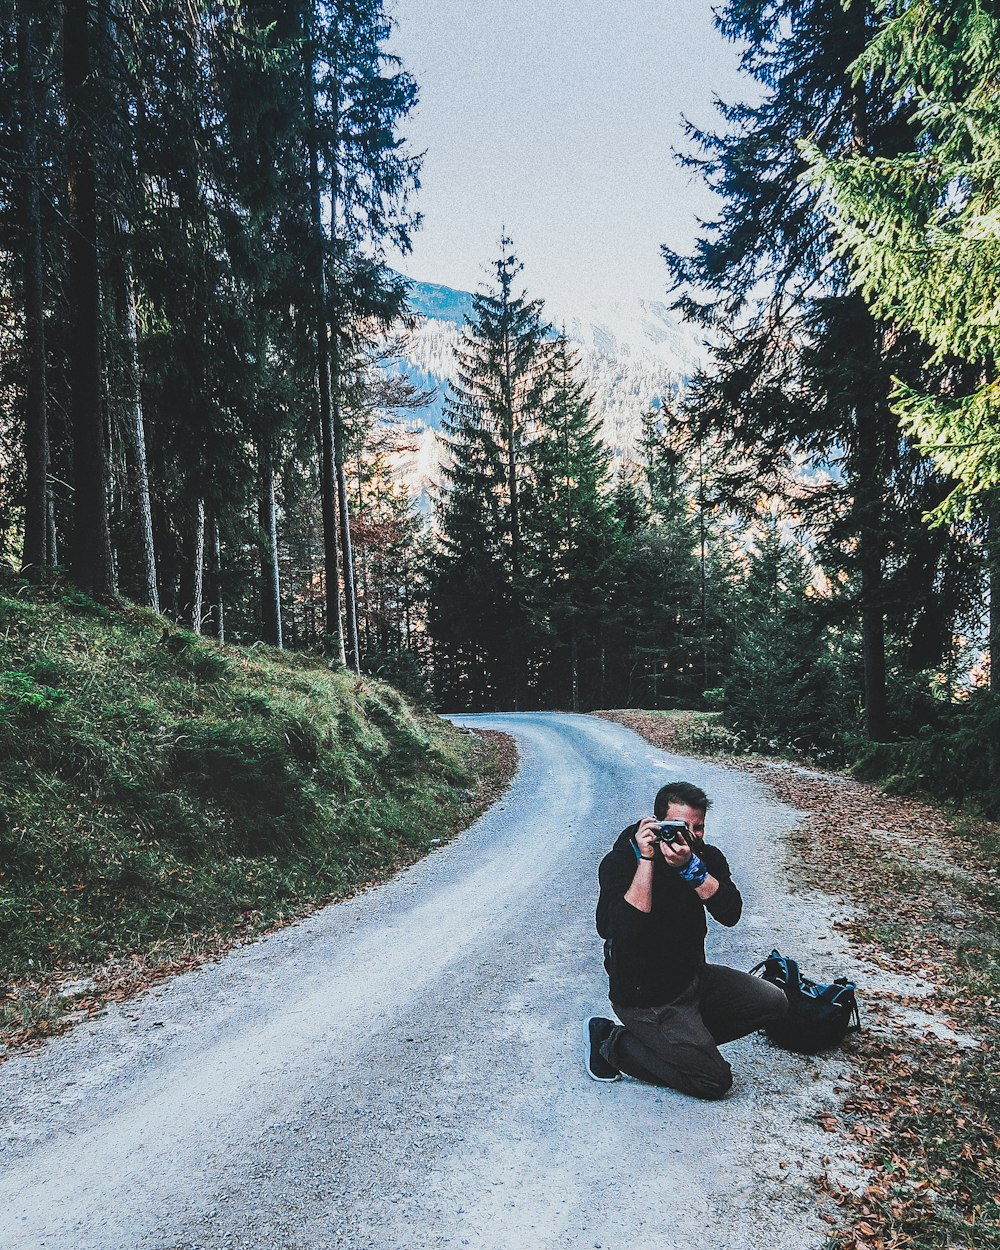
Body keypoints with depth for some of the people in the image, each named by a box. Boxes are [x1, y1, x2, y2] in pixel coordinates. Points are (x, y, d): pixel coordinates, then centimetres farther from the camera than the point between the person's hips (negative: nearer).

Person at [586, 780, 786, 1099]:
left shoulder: (706, 857, -4)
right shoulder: (622, 860, -21)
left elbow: (730, 914, -19)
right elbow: (621, 931, -35)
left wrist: (691, 867, -33)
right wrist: (646, 860, -35)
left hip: (693, 976, 7)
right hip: (645, 997, -7)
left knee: (773, 1002, 0)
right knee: (715, 1080, -9)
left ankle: (682, 1038, 8)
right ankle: (611, 1042, 3)